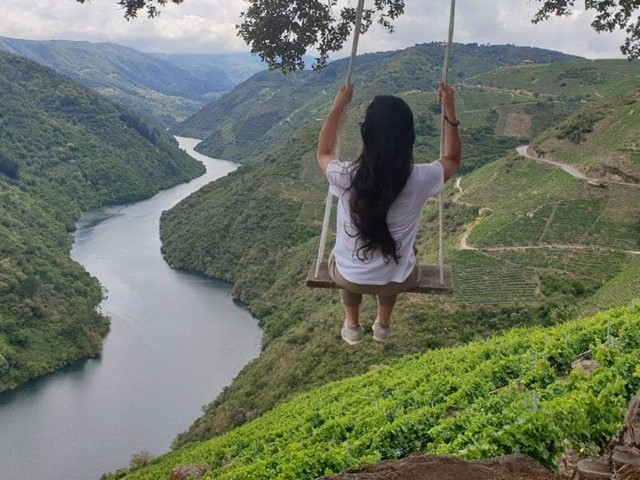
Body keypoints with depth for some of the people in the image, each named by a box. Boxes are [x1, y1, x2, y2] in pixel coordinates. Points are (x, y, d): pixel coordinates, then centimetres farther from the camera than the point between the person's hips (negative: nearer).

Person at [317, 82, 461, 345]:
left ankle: (352, 326, 47)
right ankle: (383, 324, 51)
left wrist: (338, 106, 7)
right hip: (398, 281, 1)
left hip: (349, 278, 0)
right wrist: (449, 112, 4)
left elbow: (323, 152, 2)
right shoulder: (420, 179, -24)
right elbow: (452, 160, 2)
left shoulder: (346, 177, -25)